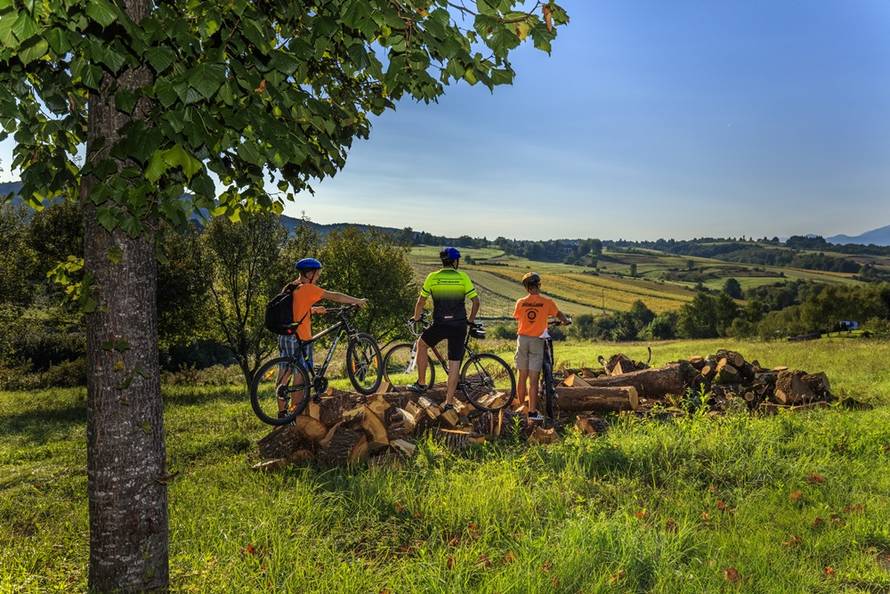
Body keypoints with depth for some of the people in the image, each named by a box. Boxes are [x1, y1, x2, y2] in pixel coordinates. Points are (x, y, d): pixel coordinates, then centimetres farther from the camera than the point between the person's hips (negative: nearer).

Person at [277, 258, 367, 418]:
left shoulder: (289, 288, 12)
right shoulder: (308, 288, -12)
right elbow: (335, 296, -8)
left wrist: (314, 309, 22)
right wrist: (357, 301, 0)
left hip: (284, 337, 8)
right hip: (300, 338, -8)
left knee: (284, 374, 11)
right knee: (300, 375, 0)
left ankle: (282, 412, 17)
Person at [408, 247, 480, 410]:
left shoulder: (432, 277, 2)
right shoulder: (463, 277, 2)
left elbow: (421, 301, 7)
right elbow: (476, 301, 1)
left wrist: (416, 318, 23)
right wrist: (471, 319, 16)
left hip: (439, 325, 0)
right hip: (459, 325, 1)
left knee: (422, 344, 26)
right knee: (454, 364, 8)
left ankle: (421, 384, 25)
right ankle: (449, 401, 8)